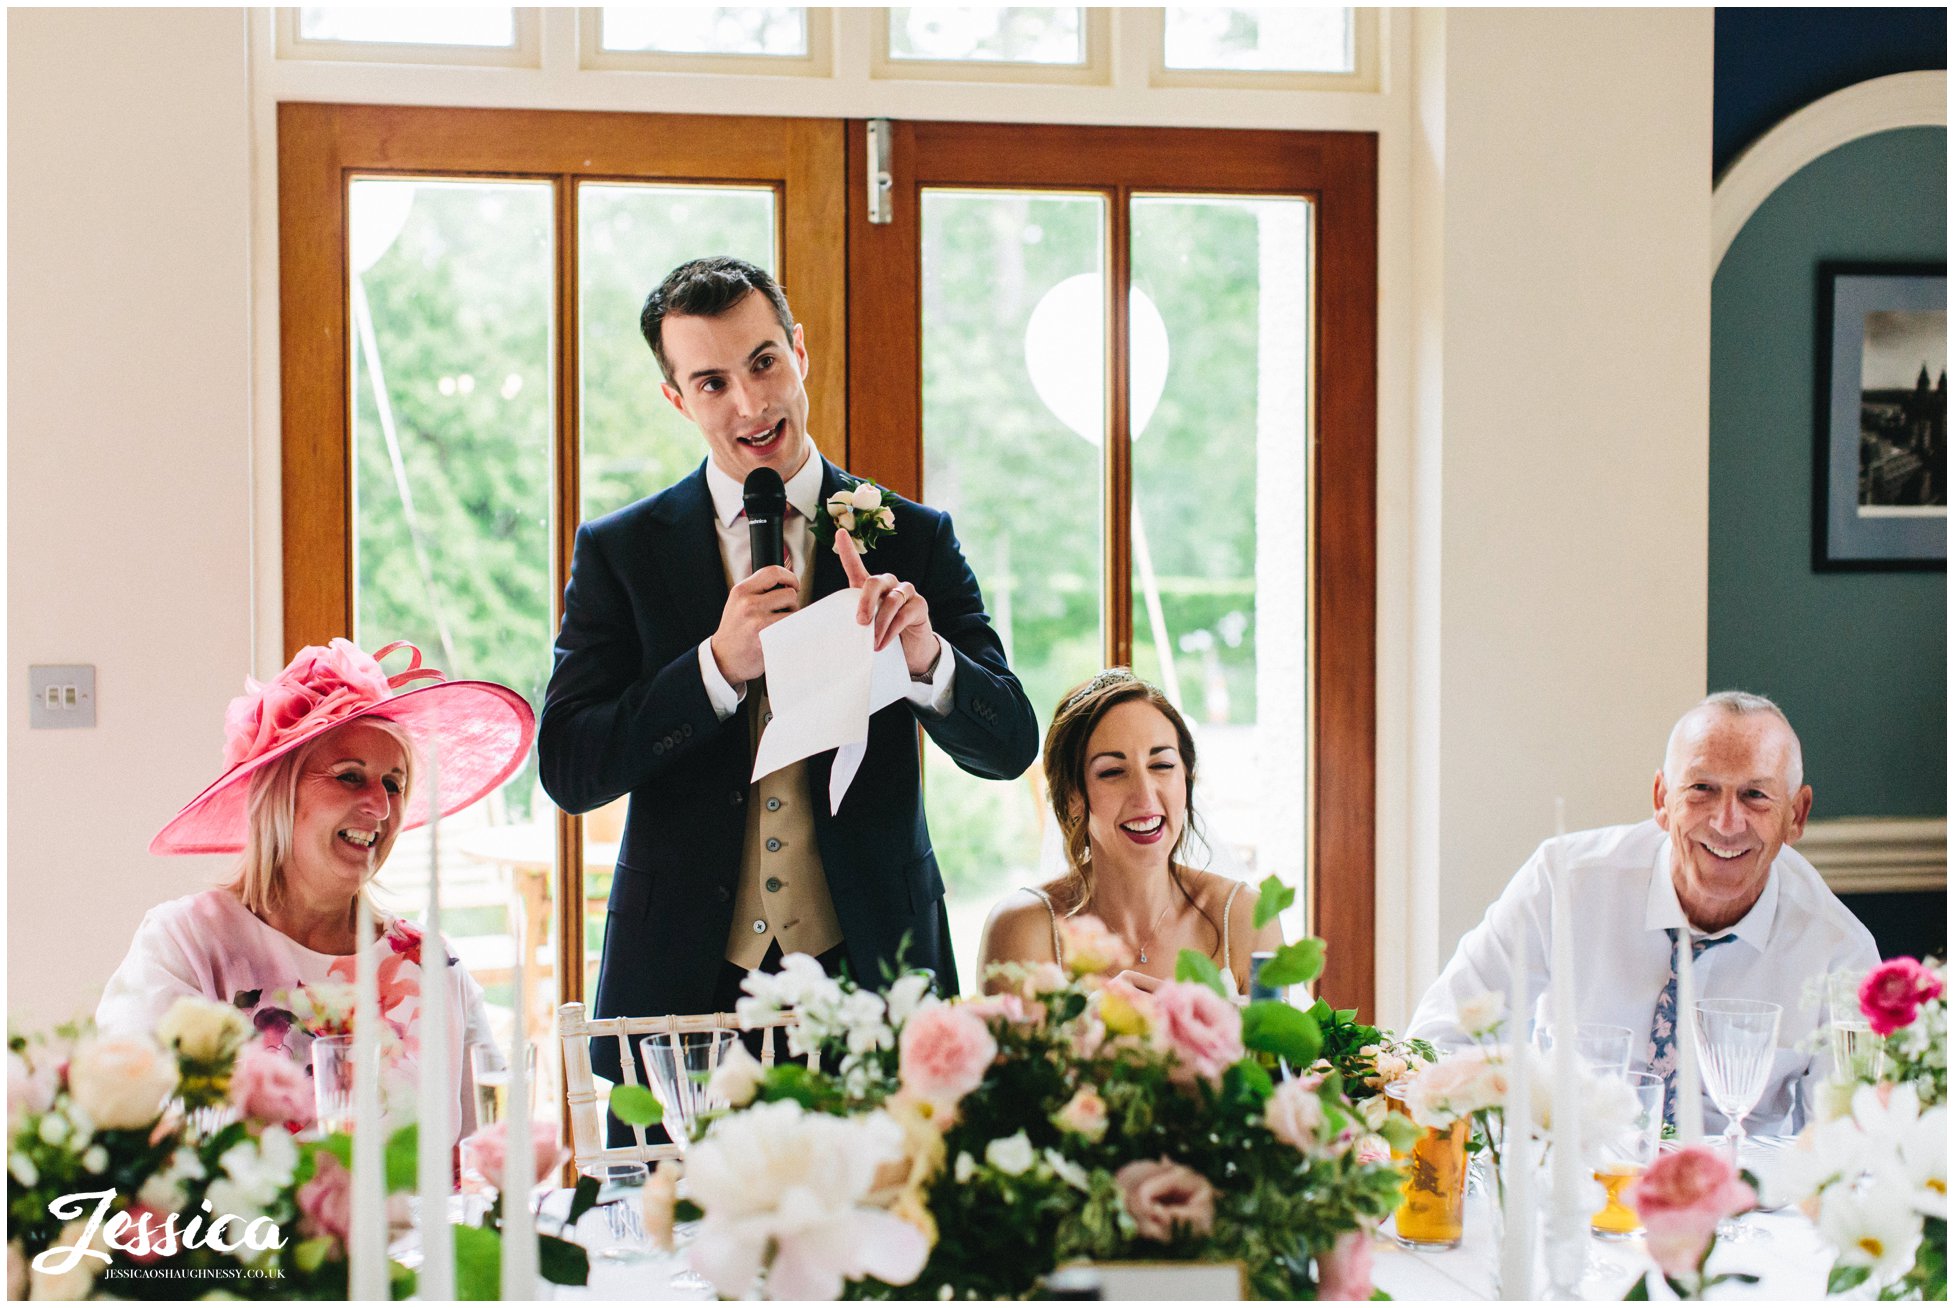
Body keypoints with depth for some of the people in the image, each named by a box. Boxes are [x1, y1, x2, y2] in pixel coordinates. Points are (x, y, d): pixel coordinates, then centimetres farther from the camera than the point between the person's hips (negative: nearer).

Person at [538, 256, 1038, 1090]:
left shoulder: (912, 539, 4)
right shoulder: (620, 551, 3)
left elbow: (1009, 748, 0)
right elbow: (567, 770, -4)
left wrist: (924, 657, -21)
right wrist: (719, 665, -17)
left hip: (870, 976, 0)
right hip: (683, 984, 0)